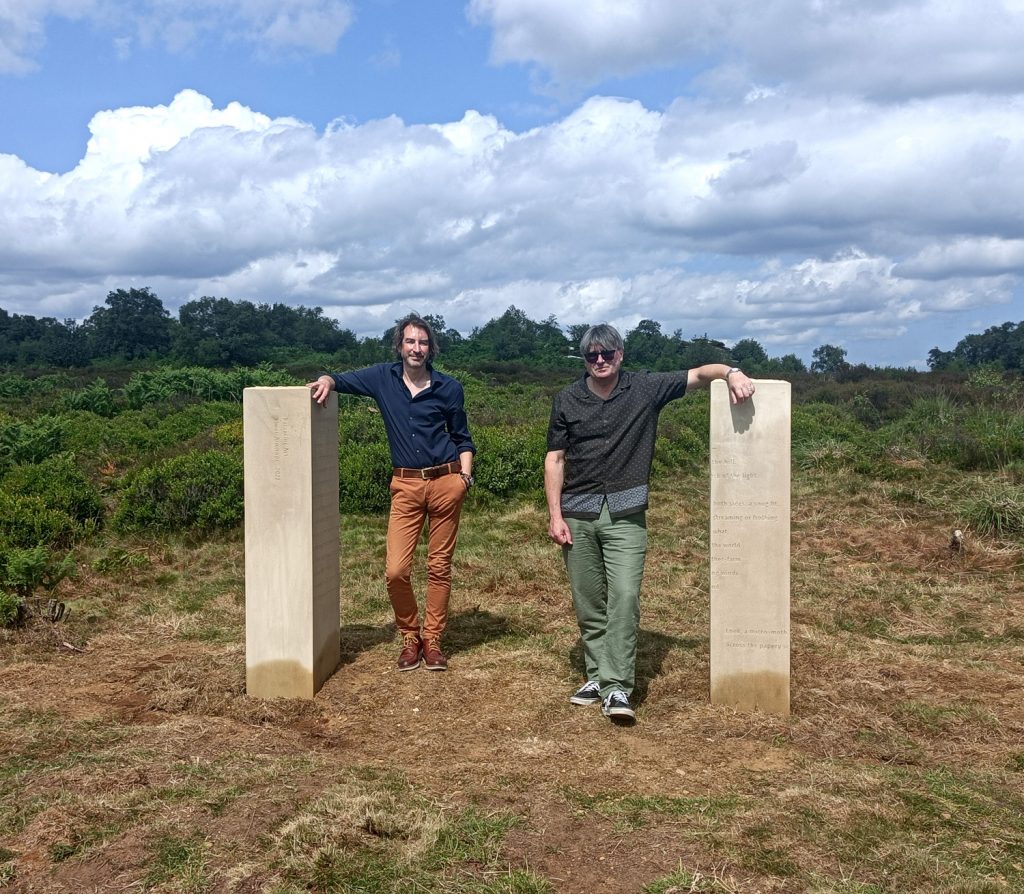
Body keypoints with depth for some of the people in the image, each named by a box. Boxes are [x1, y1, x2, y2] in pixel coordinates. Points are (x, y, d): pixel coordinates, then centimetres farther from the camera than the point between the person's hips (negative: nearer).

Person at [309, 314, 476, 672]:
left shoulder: (448, 388, 3)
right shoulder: (383, 378, 4)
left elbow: (462, 438, 12)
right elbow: (341, 380, 13)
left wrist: (465, 474, -2)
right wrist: (326, 381, -11)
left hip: (446, 482, 0)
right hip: (406, 485, 1)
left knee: (439, 567, 5)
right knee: (395, 571, -7)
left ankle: (432, 639, 19)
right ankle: (410, 637, 15)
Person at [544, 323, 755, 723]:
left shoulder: (646, 389, 1)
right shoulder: (567, 400, 4)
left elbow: (700, 373, 2)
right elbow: (555, 460, 5)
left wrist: (732, 372, -21)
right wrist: (555, 515, -2)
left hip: (625, 515, -2)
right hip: (577, 515, 2)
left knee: (624, 596, -12)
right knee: (588, 602, 7)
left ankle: (617, 689, -10)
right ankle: (597, 676, 20)